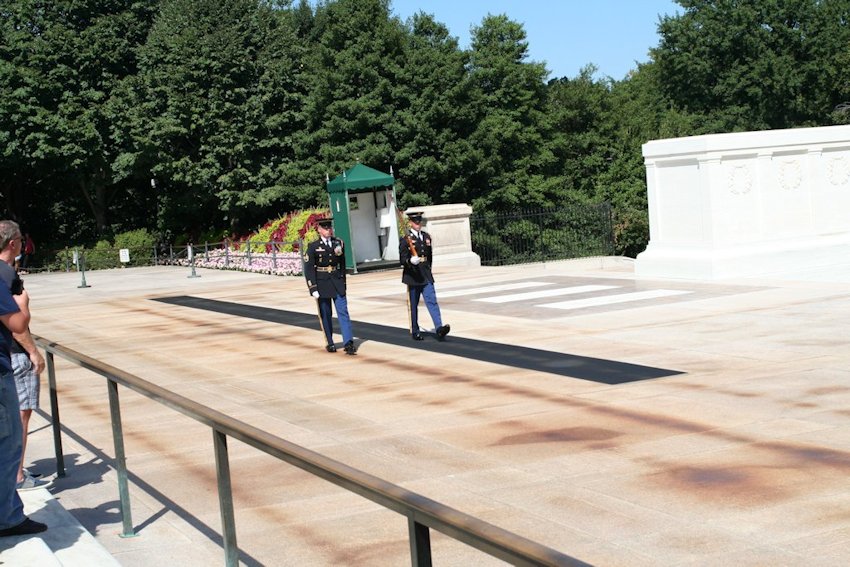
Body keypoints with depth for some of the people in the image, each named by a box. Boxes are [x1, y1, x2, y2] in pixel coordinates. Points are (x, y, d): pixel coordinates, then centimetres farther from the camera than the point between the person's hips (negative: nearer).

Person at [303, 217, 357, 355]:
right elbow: (309, 269, -7)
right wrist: (313, 289, -13)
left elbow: (342, 264, 12)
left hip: (337, 283, 2)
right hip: (322, 284, -2)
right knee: (326, 315, 6)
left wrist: (343, 282, 10)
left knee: (343, 312, -6)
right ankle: (330, 343, 17)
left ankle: (348, 343, -9)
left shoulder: (339, 243, 5)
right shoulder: (313, 247, -5)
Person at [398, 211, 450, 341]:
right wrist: (411, 261, -28)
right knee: (413, 306, 6)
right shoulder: (405, 239, -5)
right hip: (412, 276, -4)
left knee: (432, 302, -10)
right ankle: (415, 332, 17)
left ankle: (439, 328, -20)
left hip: (426, 277, 4)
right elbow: (402, 260, -9)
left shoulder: (426, 237, 12)